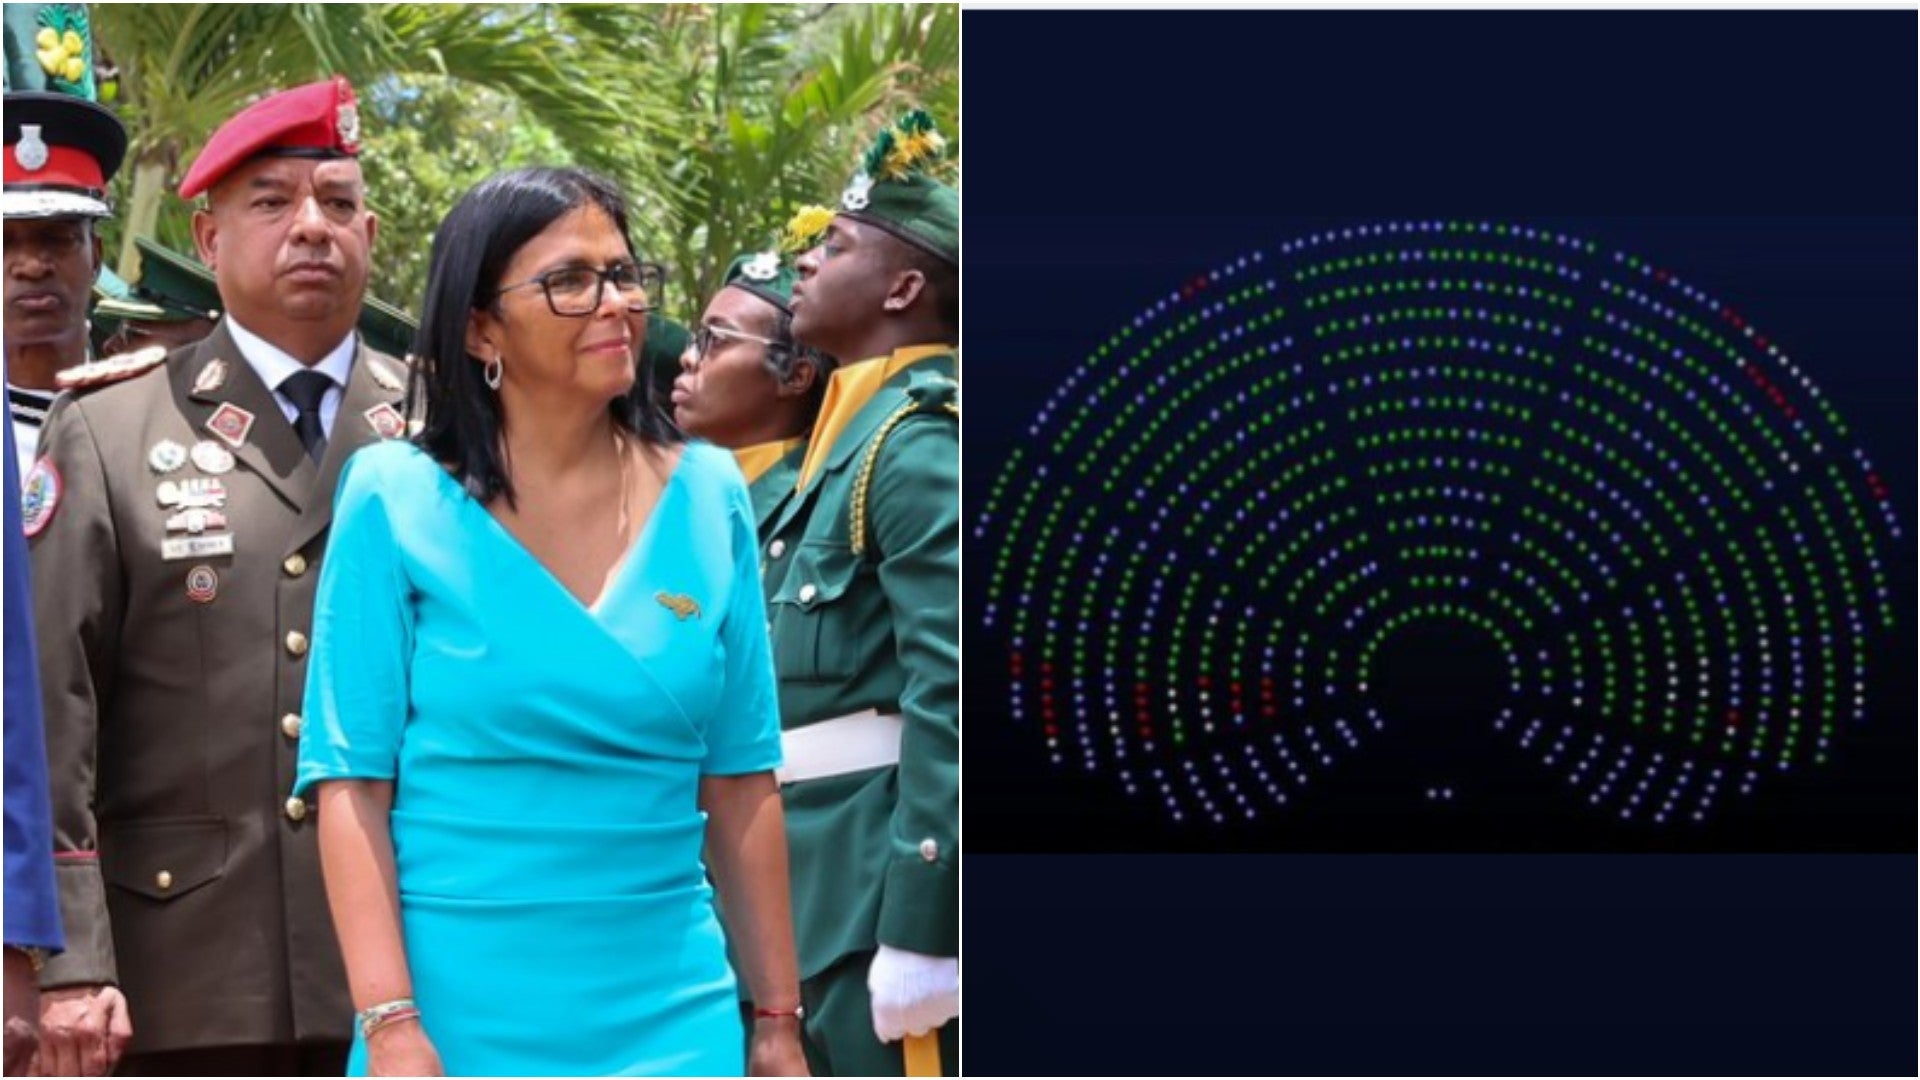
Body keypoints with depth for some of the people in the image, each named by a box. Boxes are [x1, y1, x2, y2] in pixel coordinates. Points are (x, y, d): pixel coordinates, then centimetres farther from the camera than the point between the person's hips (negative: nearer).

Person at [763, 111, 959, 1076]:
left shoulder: (921, 443, -13)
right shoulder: (856, 434, 17)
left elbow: (951, 694, -20)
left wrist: (919, 937, -23)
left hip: (883, 886, -10)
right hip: (819, 885, 10)